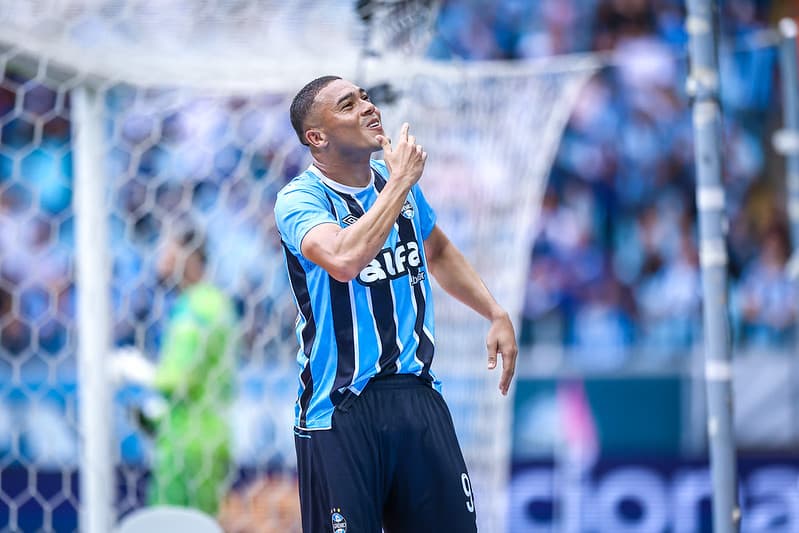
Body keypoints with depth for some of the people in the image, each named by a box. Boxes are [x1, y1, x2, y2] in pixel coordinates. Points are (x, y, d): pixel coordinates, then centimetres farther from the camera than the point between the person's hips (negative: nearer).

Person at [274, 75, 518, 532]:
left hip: (417, 391, 6)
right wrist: (401, 182, -22)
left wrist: (497, 314, 19)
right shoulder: (299, 199, -12)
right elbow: (345, 260, -33)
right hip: (340, 408, -6)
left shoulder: (398, 179, 8)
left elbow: (438, 252, 28)